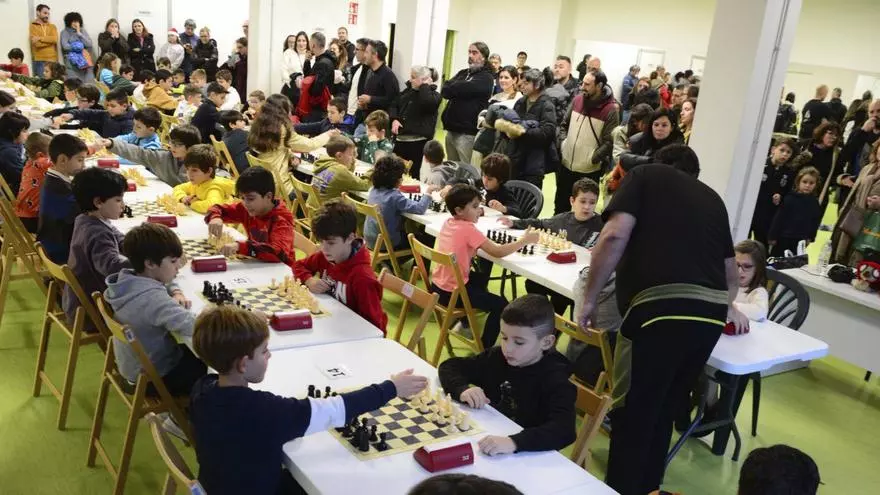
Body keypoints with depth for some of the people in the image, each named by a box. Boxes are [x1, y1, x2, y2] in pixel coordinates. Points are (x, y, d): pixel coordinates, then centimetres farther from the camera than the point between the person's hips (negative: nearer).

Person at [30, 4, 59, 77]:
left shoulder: (52, 26, 14)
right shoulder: (33, 26, 4)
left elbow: (55, 39, -6)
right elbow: (37, 44, -9)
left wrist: (40, 38, -11)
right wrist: (49, 40, -4)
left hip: (52, 60, 3)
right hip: (39, 60, -3)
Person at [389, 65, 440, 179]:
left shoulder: (434, 95, -5)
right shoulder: (408, 91, 15)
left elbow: (427, 102, -27)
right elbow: (394, 105, 16)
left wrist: (425, 86, -13)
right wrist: (394, 119, -2)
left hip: (417, 141, -6)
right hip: (400, 138, 7)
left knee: (412, 174, -3)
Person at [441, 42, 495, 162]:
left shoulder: (485, 78, -6)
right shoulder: (462, 73, 18)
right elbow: (443, 90, 5)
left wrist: (452, 88, 3)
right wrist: (456, 89, -11)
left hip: (467, 132, -7)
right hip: (451, 129, 7)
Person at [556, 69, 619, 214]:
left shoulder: (611, 110, -14)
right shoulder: (577, 100, 2)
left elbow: (609, 142, -14)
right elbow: (564, 124, 13)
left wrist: (593, 158, -18)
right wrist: (563, 143, 1)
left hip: (589, 170, -5)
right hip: (566, 164, 5)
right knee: (561, 203, 20)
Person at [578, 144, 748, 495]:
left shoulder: (645, 176, 13)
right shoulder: (713, 199, 28)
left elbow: (615, 236, -4)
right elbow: (731, 276, 36)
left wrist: (590, 299, 3)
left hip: (661, 309, -6)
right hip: (711, 314, 6)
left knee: (632, 414, 8)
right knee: (664, 410, 21)